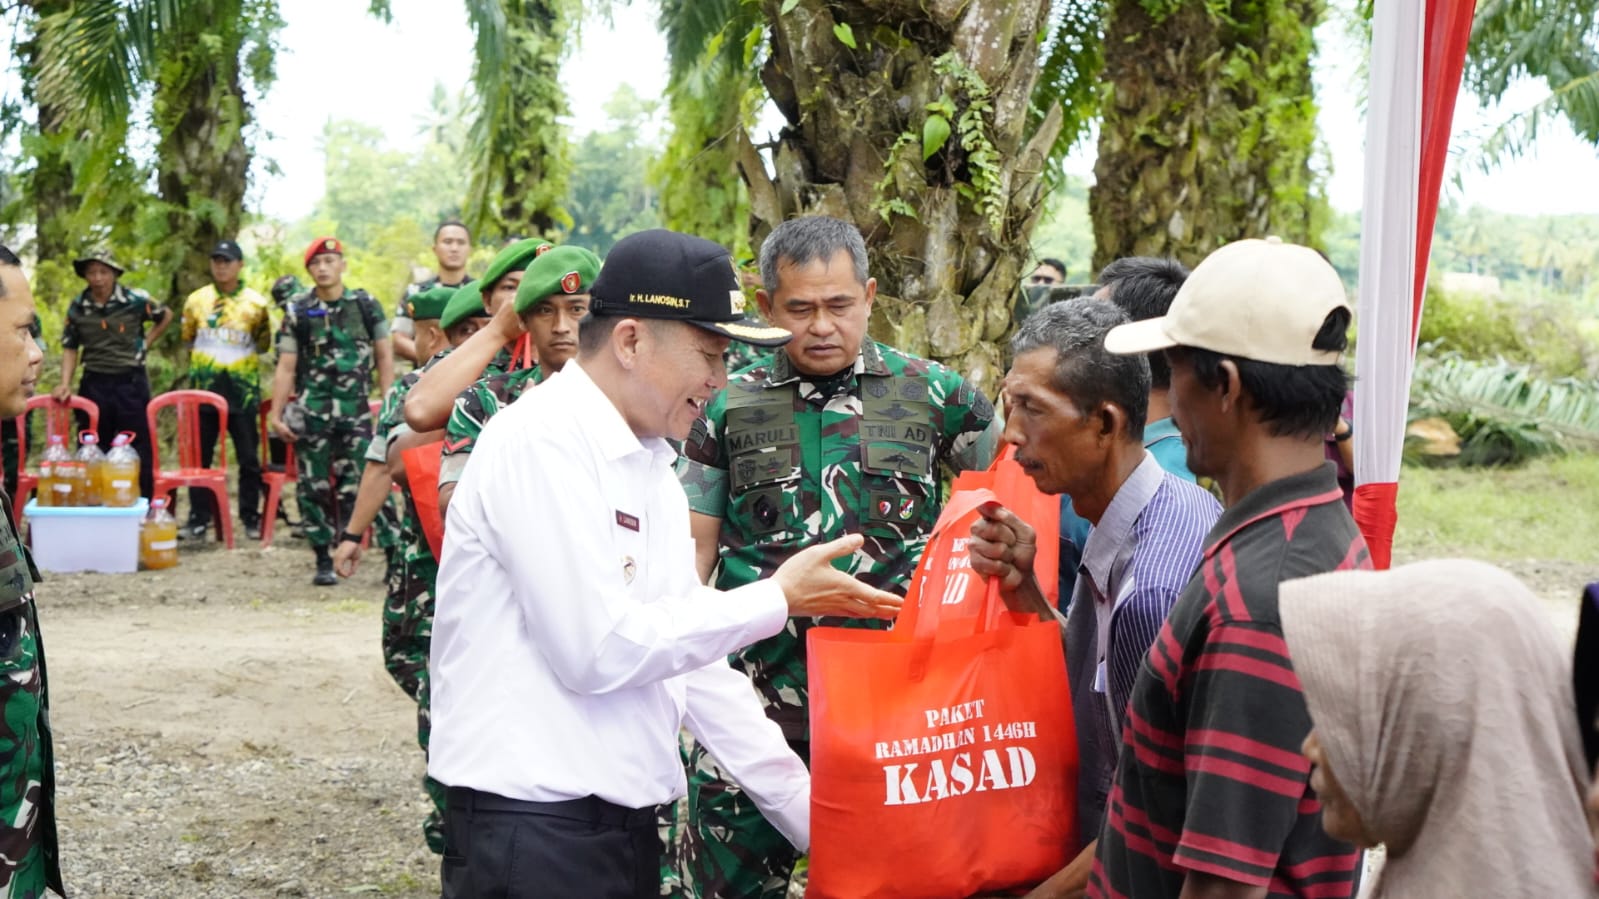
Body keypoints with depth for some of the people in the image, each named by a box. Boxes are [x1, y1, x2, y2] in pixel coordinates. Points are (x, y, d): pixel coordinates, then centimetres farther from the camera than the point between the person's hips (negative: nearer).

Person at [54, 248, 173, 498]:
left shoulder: (136, 300, -7)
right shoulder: (77, 307, 0)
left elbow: (166, 316, 11)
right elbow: (70, 348, 4)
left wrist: (145, 343, 3)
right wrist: (65, 384, -7)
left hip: (131, 382, -2)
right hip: (94, 383, 2)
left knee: (136, 448, 1)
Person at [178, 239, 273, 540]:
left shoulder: (256, 303, 1)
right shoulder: (196, 300, 6)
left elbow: (263, 345, 10)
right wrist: (203, 360, 11)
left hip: (242, 390, -1)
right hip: (203, 388, 1)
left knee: (249, 458, 2)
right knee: (200, 457, 5)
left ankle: (251, 518, 10)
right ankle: (198, 518, 11)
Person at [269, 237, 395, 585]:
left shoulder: (366, 305, 7)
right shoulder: (298, 312, 7)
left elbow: (384, 357, 8)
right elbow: (286, 367, 5)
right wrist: (276, 414, -2)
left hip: (357, 410, -1)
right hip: (312, 411, 1)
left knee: (360, 484, -5)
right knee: (314, 487, 2)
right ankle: (323, 560, 10)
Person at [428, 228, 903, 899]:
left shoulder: (651, 466, 13)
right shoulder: (539, 441, -14)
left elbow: (696, 664, 15)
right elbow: (598, 649, -21)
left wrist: (819, 827, 13)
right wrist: (777, 599, -12)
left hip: (629, 828, 8)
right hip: (535, 834, -8)